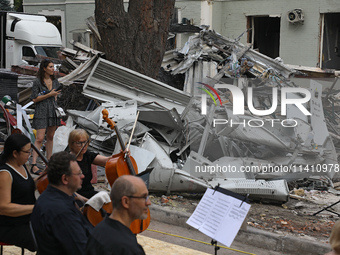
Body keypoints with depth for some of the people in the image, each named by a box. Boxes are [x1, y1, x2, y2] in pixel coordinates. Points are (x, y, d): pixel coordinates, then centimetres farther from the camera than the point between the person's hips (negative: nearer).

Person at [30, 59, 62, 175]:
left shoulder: (55, 81, 12)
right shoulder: (37, 82, -7)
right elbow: (34, 99, -10)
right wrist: (49, 94, -14)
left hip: (53, 111, 6)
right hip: (41, 112, -6)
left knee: (50, 137, 11)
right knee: (40, 138, -13)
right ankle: (33, 165, -15)